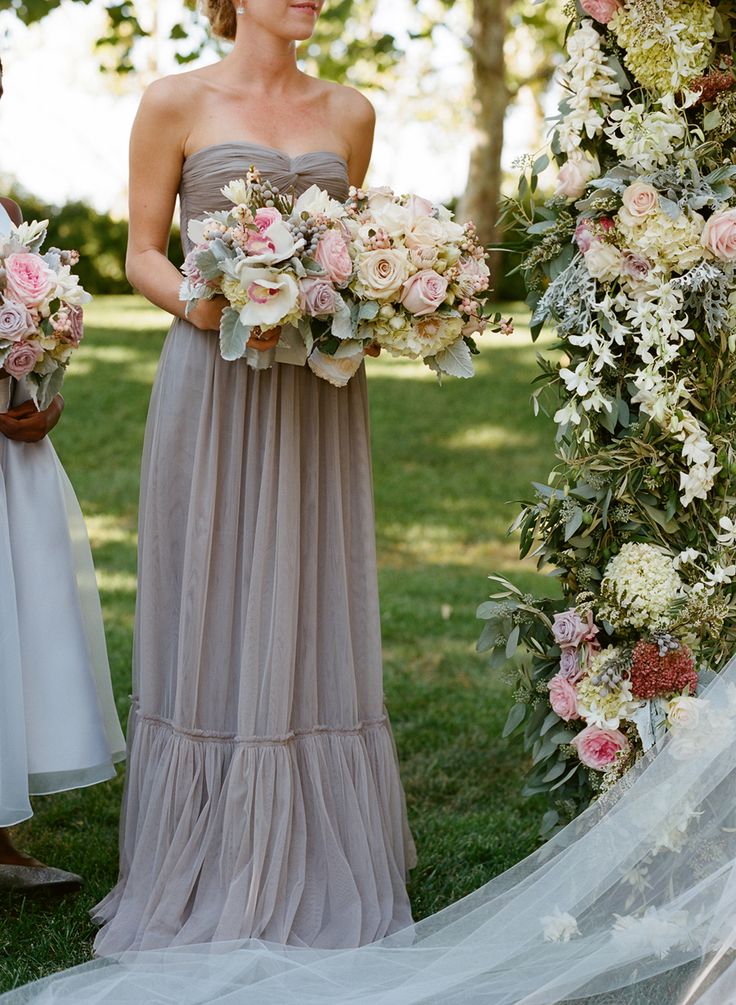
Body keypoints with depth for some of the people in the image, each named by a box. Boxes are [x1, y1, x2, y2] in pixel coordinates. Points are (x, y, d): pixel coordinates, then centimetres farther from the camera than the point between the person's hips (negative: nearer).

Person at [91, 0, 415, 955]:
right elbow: (143, 255, 1)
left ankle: (310, 873, 14)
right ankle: (206, 876, 10)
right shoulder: (176, 104, 1)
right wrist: (206, 306, -17)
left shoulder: (349, 114, 12)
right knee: (211, 623, 0)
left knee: (310, 620, 5)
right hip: (213, 386, -3)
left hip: (318, 401, 3)